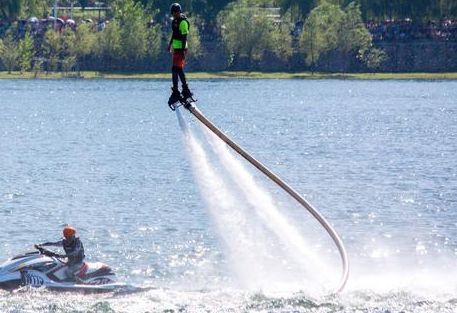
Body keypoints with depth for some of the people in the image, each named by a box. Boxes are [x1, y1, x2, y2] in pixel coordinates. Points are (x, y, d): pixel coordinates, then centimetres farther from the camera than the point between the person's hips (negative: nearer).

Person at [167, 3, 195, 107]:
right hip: (176, 48, 10)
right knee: (179, 70, 14)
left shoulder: (183, 22, -16)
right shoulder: (175, 21, 13)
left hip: (180, 49, -10)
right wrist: (170, 44, 29)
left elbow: (184, 38, -20)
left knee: (175, 69, -13)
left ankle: (176, 92, -13)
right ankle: (186, 91, 22)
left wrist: (183, 51, -23)